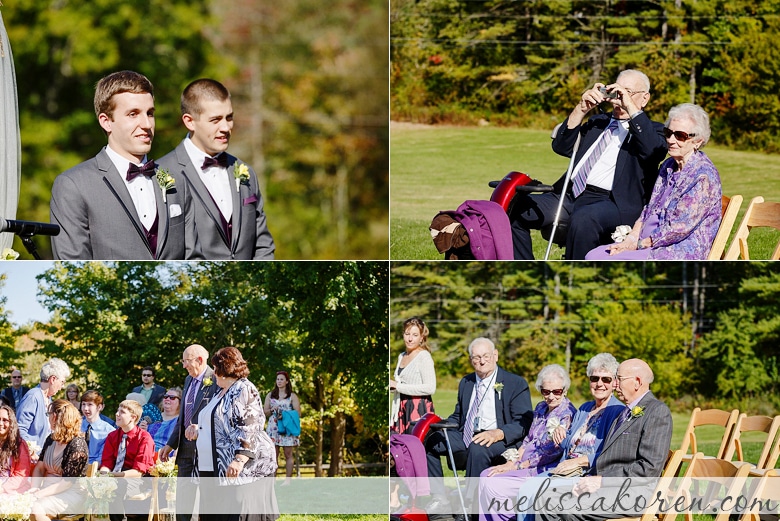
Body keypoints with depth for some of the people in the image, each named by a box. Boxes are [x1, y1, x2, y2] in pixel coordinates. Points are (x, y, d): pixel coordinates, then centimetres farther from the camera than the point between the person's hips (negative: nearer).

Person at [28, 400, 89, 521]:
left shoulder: (77, 444, -13)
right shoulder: (51, 439, 12)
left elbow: (67, 482, -15)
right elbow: (39, 468, 11)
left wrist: (40, 494, -20)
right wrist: (34, 488, -9)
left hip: (71, 494, -7)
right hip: (48, 490, 7)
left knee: (36, 509, -32)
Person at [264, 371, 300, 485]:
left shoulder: (292, 396, 6)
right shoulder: (270, 395, 15)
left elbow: (298, 413, 1)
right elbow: (265, 412, 14)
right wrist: (272, 410, -7)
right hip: (273, 427, 2)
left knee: (288, 454, -2)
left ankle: (288, 479, 0)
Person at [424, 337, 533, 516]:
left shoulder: (516, 384, 0)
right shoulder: (466, 383, 20)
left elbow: (524, 423, -9)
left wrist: (498, 434, -27)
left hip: (499, 441, -7)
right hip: (466, 437, 7)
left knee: (478, 448, -39)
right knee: (427, 440, -12)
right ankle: (438, 500, -11)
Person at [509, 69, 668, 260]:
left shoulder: (650, 129, 11)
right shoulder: (598, 122, 28)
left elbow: (654, 150, -14)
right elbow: (561, 147, 15)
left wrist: (631, 107, -14)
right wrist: (581, 109, 3)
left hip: (614, 203, -6)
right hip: (572, 196, 6)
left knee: (583, 219, -39)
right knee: (516, 210, -10)